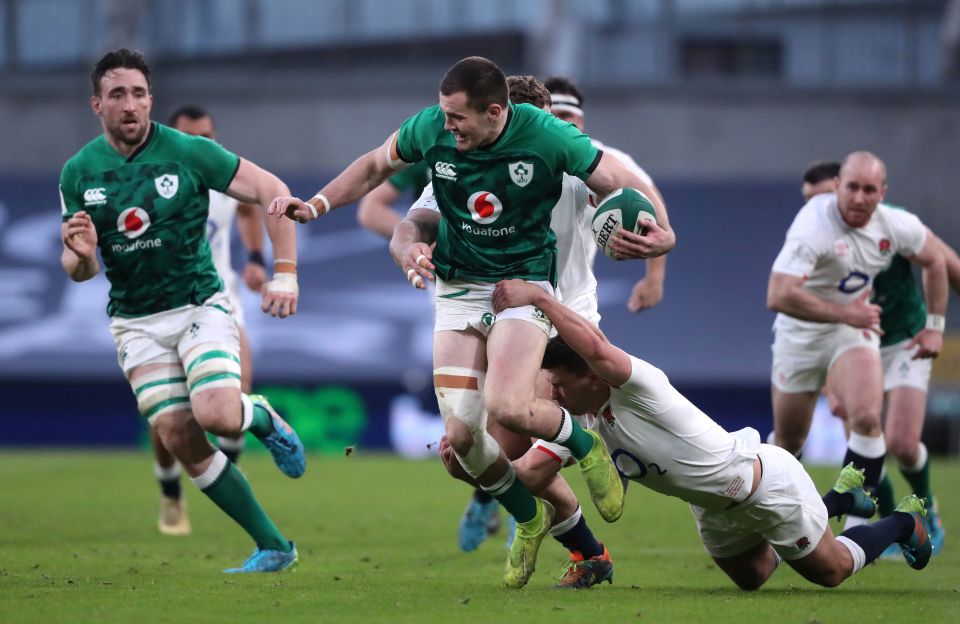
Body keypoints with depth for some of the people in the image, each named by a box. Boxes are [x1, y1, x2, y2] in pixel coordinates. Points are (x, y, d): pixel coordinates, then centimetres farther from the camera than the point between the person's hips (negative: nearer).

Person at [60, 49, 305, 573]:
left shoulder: (189, 152, -12)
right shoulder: (78, 173, -2)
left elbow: (272, 191, -6)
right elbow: (79, 270, 4)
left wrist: (284, 273, -13)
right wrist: (81, 255, -21)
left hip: (200, 306, -3)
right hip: (135, 324, 3)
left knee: (217, 416, -26)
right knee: (182, 442, -7)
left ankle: (263, 418, 11)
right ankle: (273, 547, 4)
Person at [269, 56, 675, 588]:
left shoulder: (545, 136, -19)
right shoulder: (430, 129, -11)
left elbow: (626, 184, -11)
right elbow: (375, 167, 10)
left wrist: (662, 232, -29)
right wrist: (316, 205, 0)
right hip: (457, 289, 3)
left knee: (506, 408, -28)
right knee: (461, 435, -8)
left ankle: (585, 446, 5)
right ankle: (529, 518, 20)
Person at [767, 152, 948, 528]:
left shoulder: (897, 226, -12)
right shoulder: (813, 227, -29)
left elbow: (935, 261, 10)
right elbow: (778, 296, -39)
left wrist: (935, 326, 7)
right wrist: (846, 313, -33)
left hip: (855, 331, 3)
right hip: (800, 335, -3)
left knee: (867, 419, -23)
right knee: (788, 442, 8)